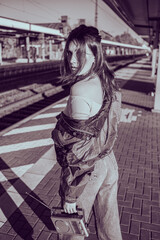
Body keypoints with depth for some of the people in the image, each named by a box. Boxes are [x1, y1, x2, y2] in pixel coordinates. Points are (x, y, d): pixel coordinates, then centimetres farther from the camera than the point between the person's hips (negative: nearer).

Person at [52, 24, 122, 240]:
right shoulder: (109, 83, -2)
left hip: (87, 170, -7)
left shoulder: (81, 91, -26)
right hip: (109, 163, 7)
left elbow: (79, 149, -24)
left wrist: (70, 194, -14)